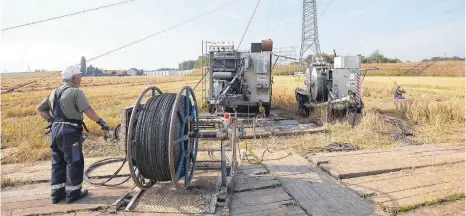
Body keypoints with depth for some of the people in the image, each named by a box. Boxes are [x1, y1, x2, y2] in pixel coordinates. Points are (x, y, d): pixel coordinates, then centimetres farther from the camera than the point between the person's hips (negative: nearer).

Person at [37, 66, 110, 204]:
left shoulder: (54, 92, 16)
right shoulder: (76, 92, -10)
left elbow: (40, 109, 22)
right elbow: (88, 111, -21)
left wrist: (51, 121, 18)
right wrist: (101, 122, -16)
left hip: (55, 129, 8)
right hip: (69, 131, -8)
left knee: (58, 162, 16)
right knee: (74, 162, 3)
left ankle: (57, 193, 24)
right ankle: (73, 193, 11)